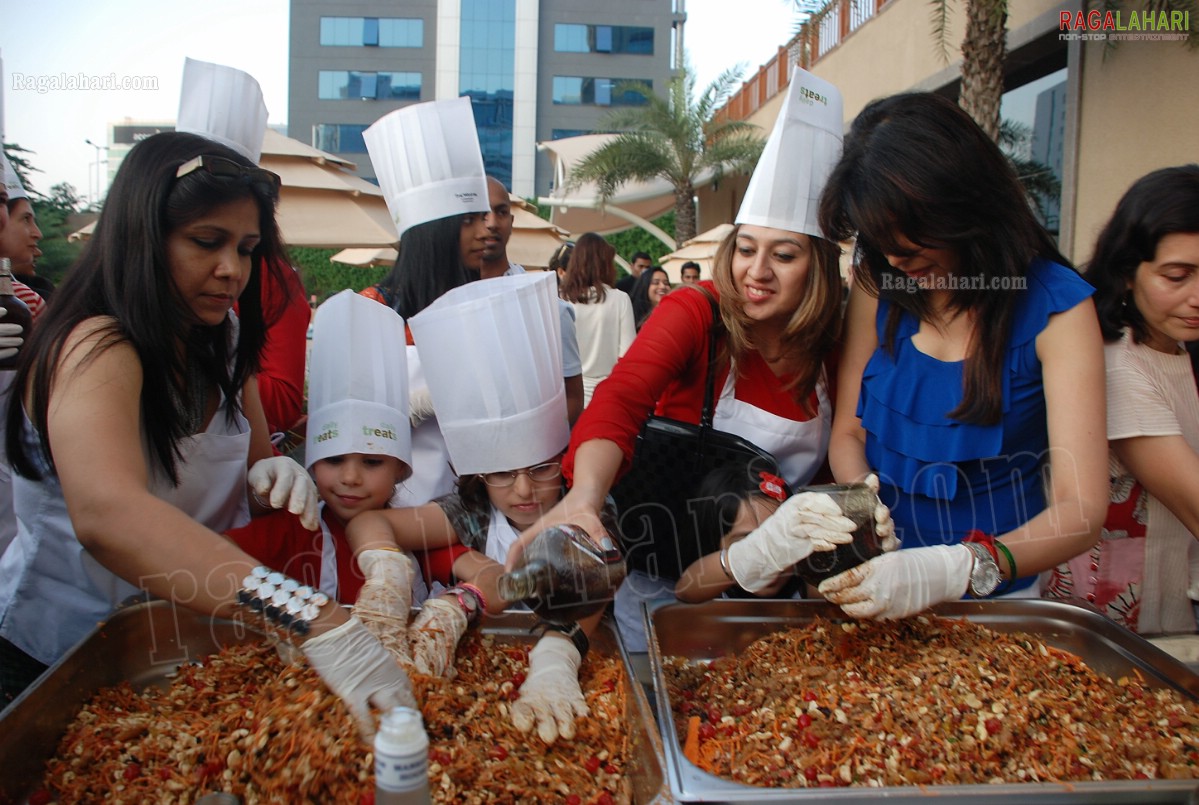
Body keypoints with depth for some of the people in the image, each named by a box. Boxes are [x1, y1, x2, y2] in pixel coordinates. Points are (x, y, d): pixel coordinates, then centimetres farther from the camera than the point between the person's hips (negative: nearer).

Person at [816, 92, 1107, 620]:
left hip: (993, 592, -2)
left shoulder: (1056, 307, -9)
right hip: (883, 565, 3)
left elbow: (1082, 507, -15)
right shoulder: (877, 282, 1)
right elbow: (848, 429, 3)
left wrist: (957, 569, -32)